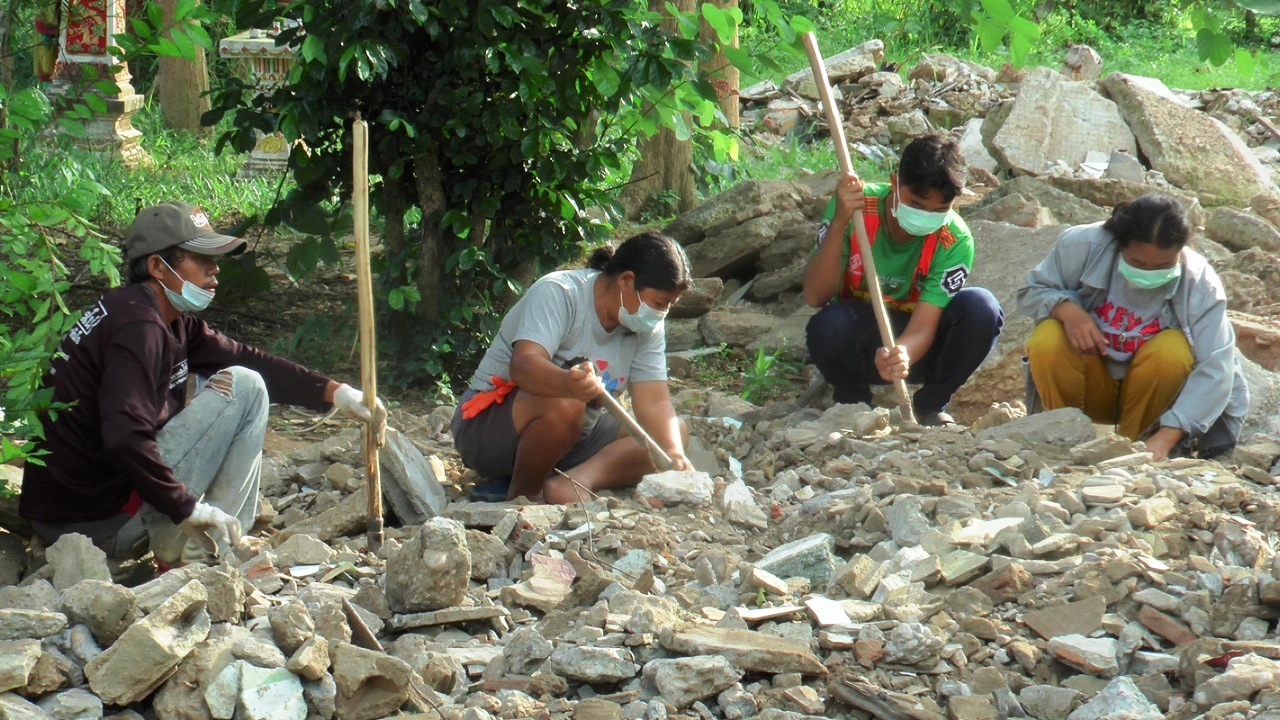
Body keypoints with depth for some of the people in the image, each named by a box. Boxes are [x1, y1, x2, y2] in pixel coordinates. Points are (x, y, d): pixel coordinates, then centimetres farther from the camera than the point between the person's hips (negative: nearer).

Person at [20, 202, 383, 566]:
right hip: (99, 521, -10)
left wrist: (334, 392, 9)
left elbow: (246, 358, 17)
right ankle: (195, 550, -5)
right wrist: (190, 509, -23)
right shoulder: (138, 327, -18)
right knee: (244, 387, -5)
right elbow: (125, 437, -29)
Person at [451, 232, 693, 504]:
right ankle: (522, 494, -16)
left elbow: (654, 402, -10)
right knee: (564, 403, -38)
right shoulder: (557, 294, -20)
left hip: (574, 437, 7)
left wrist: (674, 453, -30)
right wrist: (569, 384, -58)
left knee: (672, 433, -8)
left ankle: (579, 480, -25)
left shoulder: (648, 329, -1)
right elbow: (523, 364, -36)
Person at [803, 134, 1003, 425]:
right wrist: (839, 223, -38)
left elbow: (923, 326, -26)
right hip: (861, 341, -1)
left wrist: (902, 356, -50)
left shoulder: (954, 240, -20)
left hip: (915, 346, 1)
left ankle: (930, 405, -3)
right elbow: (815, 297, -26)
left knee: (982, 308, -28)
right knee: (827, 326, -36)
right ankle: (853, 401, -2)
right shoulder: (856, 207, -21)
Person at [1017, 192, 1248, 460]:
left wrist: (1165, 437, -40)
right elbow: (1031, 291, -4)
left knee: (1172, 350, -32)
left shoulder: (1200, 284, -22)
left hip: (1150, 395, 0)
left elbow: (1215, 370, -28)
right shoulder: (1082, 245, -20)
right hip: (1090, 387, 1)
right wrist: (1066, 309, -30)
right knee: (1047, 342, -30)